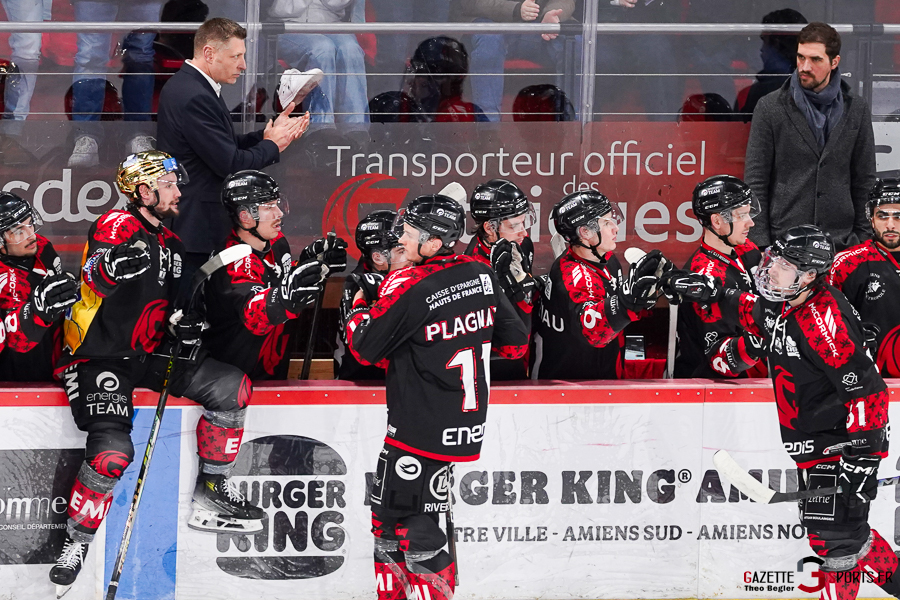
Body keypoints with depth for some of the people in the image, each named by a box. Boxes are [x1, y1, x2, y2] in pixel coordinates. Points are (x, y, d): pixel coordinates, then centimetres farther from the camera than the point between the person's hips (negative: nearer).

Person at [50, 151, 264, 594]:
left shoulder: (171, 245, 13)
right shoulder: (116, 226, -13)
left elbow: (174, 302, 24)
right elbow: (98, 277, -32)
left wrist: (185, 323, 1)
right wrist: (113, 264, -55)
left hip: (148, 356, 8)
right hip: (100, 356, -8)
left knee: (231, 387, -5)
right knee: (113, 452, -26)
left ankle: (211, 496, 4)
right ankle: (75, 545, -10)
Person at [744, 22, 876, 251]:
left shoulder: (857, 110, 8)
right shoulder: (770, 108, 1)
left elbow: (865, 181, 12)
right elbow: (755, 181, 0)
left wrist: (863, 240, 6)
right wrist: (759, 243, -7)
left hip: (841, 241, 2)